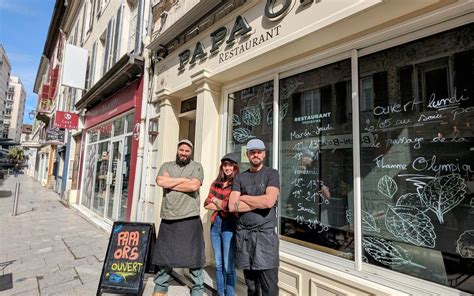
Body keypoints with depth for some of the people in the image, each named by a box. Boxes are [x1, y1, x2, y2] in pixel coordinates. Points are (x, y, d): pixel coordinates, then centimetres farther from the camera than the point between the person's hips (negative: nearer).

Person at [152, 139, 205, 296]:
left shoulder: (196, 166, 3)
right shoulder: (166, 166, 11)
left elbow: (194, 186, -14)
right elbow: (160, 181, -9)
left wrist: (170, 184, -6)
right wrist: (184, 179, -8)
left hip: (190, 220, -3)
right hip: (168, 220, 3)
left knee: (194, 258, 6)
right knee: (163, 257, 16)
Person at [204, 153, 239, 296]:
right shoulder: (216, 183, 9)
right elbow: (206, 204, 3)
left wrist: (215, 200, -1)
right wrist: (223, 206, -9)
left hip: (229, 226, -5)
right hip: (215, 224, 5)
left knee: (229, 266, 5)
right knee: (218, 265, 17)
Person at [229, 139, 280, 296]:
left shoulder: (272, 174, 0)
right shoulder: (240, 177, 9)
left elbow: (269, 201, -17)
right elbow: (232, 206, -4)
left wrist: (243, 197, -5)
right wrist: (259, 202, -10)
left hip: (265, 233, -3)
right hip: (243, 234, 3)